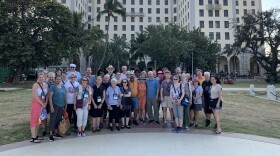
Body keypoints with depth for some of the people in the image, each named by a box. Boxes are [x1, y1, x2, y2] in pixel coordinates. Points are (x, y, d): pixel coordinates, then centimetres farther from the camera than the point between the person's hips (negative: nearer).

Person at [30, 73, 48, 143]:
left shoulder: (45, 85, 8)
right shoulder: (35, 85, -10)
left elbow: (47, 95, 9)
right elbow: (35, 96, -16)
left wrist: (46, 103, -6)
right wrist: (42, 104, -14)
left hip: (43, 104, 6)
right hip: (36, 103, -6)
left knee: (39, 120, 12)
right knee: (34, 119, -4)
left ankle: (36, 135, 22)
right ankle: (33, 138, -1)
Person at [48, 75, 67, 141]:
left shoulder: (63, 87, 11)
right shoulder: (53, 87, -5)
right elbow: (50, 97, -10)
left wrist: (65, 105, 12)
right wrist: (51, 106, -16)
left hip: (61, 106, 6)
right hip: (55, 106, -5)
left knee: (58, 120, 11)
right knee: (53, 119, -4)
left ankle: (55, 133, 22)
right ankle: (51, 134, 2)